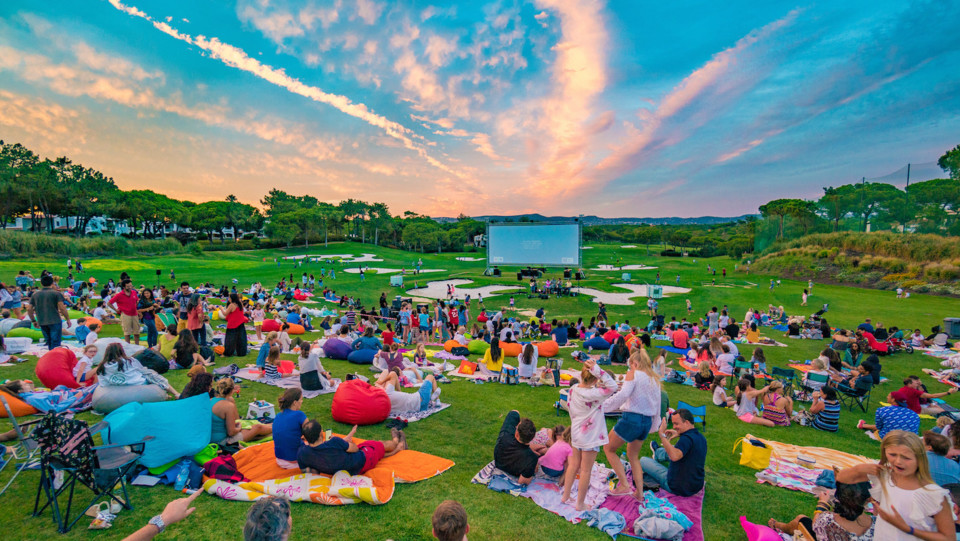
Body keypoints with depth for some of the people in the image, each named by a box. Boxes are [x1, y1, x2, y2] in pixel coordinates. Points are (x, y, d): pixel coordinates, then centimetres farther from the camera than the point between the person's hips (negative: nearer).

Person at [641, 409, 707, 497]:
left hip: (678, 488, -9)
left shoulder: (687, 438, -28)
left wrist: (662, 434, -40)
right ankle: (657, 452, 58)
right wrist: (679, 434, 23)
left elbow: (674, 456, -46)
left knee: (643, 460, 4)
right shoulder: (701, 437, 2)